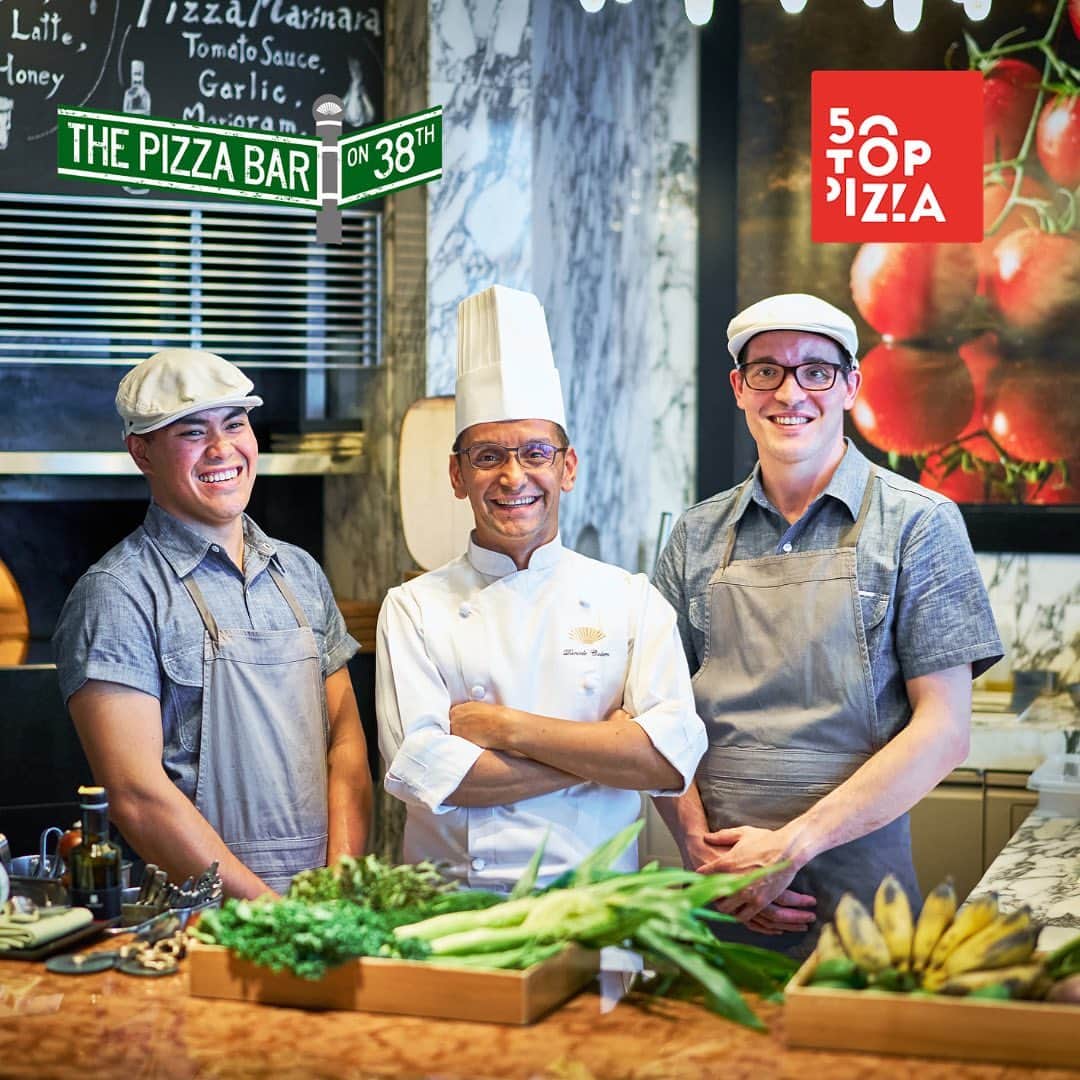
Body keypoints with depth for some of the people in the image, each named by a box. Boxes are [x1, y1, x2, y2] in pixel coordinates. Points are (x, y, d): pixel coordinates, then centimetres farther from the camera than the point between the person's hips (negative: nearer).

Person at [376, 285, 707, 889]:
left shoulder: (633, 600, 7)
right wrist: (607, 754, -7)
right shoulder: (414, 608, 5)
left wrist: (505, 727, -8)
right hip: (454, 906, -1)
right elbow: (419, 772, -7)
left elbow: (674, 759, -5)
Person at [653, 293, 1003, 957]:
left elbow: (943, 732, -7)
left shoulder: (918, 524, -2)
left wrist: (791, 845, -13)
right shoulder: (698, 537, 8)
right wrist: (707, 856, -9)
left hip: (855, 889, -2)